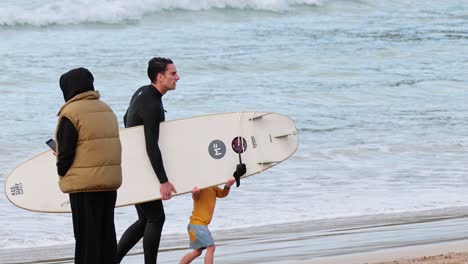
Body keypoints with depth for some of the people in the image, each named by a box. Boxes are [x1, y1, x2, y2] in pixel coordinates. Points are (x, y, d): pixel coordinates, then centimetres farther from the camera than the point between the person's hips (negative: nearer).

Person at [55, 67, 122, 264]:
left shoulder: (71, 113, -11)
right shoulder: (106, 110, 13)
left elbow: (66, 151, -13)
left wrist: (62, 172, 5)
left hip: (84, 182, -7)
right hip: (110, 181, 7)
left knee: (86, 234, -3)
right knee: (106, 231, 13)